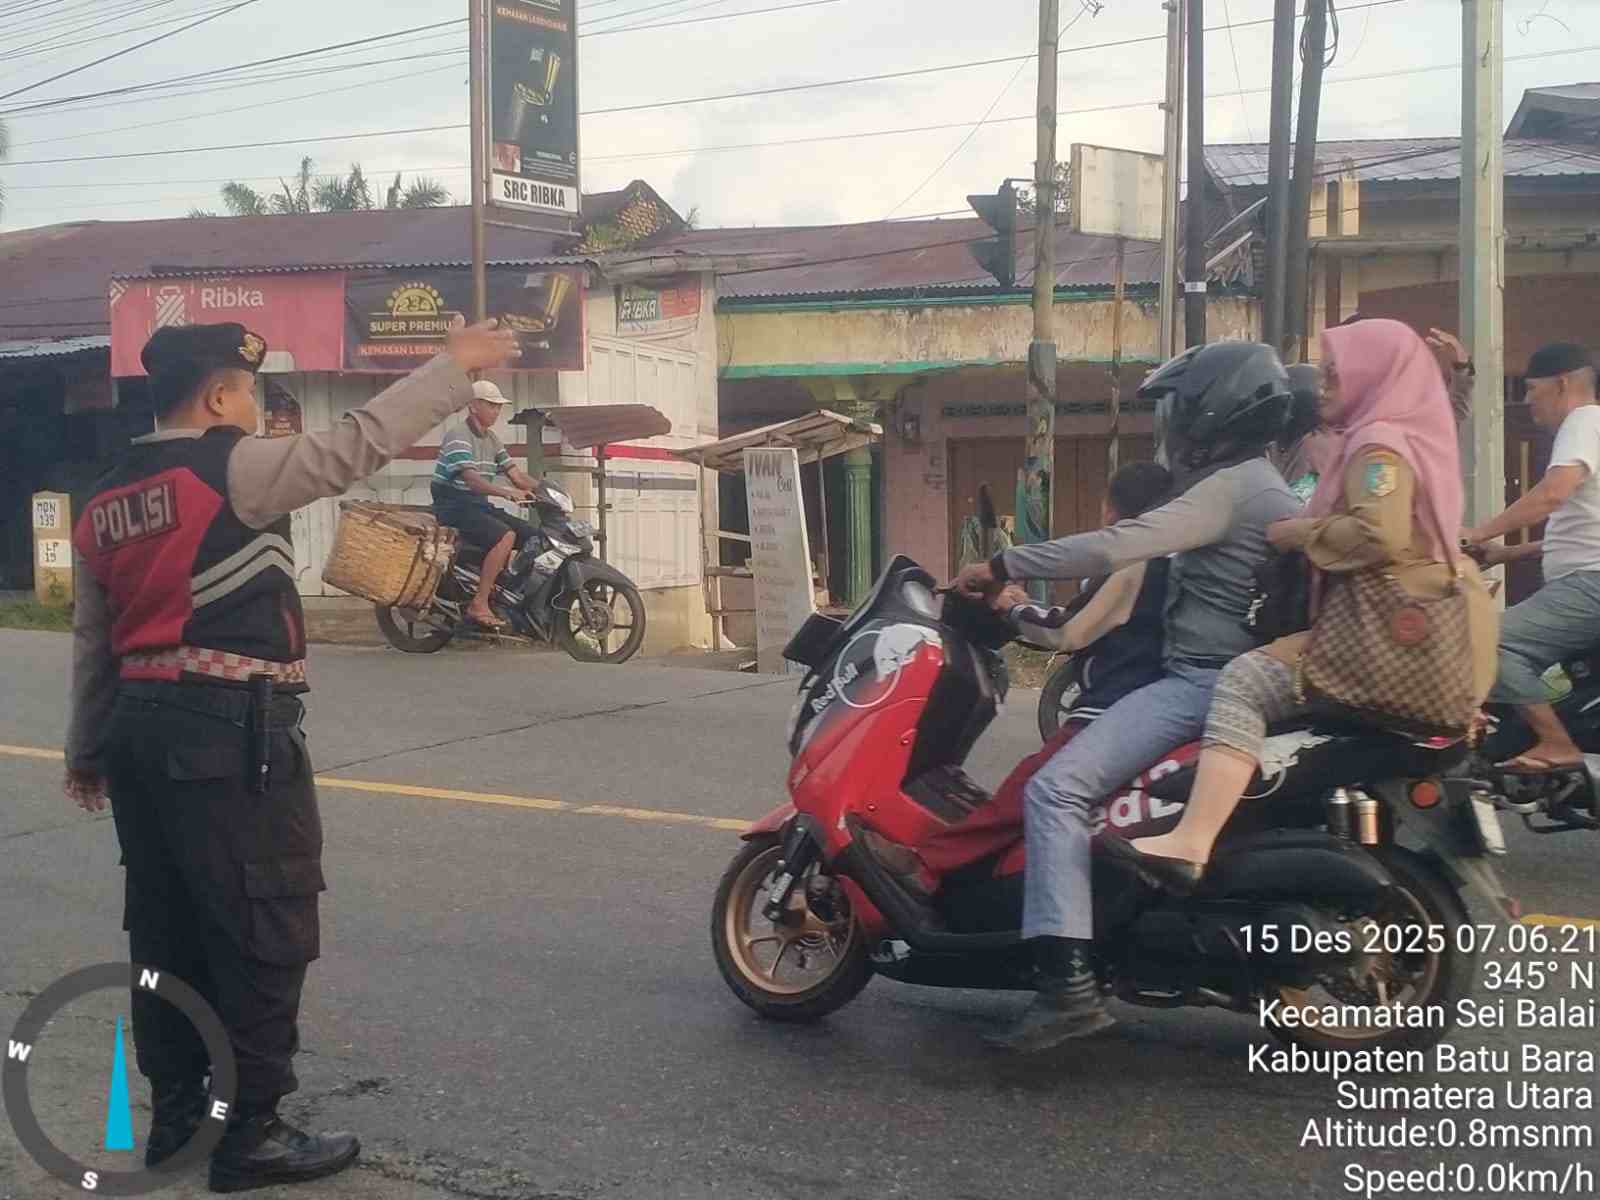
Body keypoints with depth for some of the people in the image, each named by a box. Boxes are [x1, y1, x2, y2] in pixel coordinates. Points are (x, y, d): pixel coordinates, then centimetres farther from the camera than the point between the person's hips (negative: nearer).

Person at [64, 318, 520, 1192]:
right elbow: (356, 446, -14)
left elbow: (91, 642, 19)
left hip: (139, 726, 9)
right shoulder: (231, 470, -11)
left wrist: (87, 748, 28)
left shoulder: (106, 499, 13)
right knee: (263, 933, -1)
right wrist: (454, 367, -6)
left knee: (166, 928, 16)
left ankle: (175, 1109, 27)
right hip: (229, 732, -9)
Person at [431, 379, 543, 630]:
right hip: (454, 506, -9)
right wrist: (507, 493, -40)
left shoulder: (490, 439, 16)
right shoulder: (458, 435, -13)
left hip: (479, 505, 9)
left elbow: (516, 474, 12)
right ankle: (479, 605, -30)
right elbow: (470, 478, -27)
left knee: (532, 535, -1)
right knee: (505, 536, -29)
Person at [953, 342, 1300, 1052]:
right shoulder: (1264, 488, 20)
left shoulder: (1229, 487, -13)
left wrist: (1002, 567, -15)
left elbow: (1115, 548, -22)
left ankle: (1070, 983, -28)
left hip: (1207, 684, -11)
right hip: (1237, 678, 11)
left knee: (1056, 789, -21)